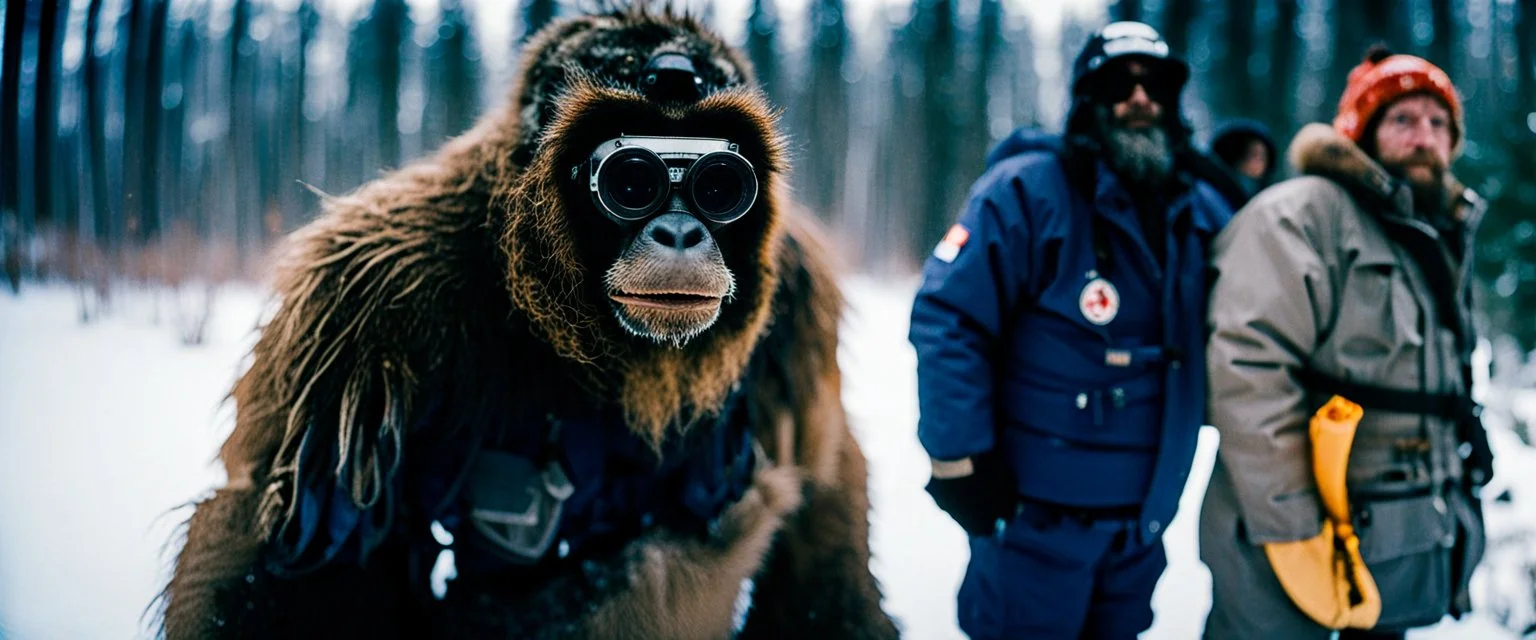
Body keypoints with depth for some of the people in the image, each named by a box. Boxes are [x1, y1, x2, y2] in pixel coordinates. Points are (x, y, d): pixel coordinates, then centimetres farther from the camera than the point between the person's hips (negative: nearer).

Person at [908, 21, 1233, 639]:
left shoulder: (1200, 212, 8)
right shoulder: (1028, 189, -14)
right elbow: (946, 321, -18)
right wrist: (962, 464, -18)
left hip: (1143, 523, 7)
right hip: (1035, 517, -7)